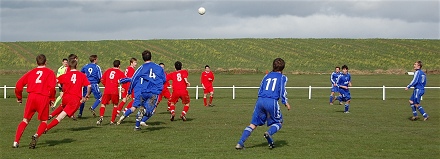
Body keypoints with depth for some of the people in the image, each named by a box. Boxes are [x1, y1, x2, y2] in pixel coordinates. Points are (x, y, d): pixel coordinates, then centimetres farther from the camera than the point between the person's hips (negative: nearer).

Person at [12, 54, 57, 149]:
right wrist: (52, 99, 3)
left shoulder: (31, 72, 17)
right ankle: (36, 135, -15)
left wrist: (19, 97, 24)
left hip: (31, 97, 2)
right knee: (44, 122, 13)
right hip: (43, 98, -2)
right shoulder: (50, 72, 8)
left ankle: (16, 142, 1)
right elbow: (51, 87, -8)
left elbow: (19, 85, 12)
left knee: (25, 120, 12)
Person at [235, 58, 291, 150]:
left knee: (253, 124, 8)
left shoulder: (267, 76, 22)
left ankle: (240, 143, -4)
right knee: (278, 123, 14)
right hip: (272, 101, -4)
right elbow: (282, 91, -1)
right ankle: (269, 133, -18)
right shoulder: (282, 77, 10)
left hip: (260, 100, 4)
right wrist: (286, 103, 10)